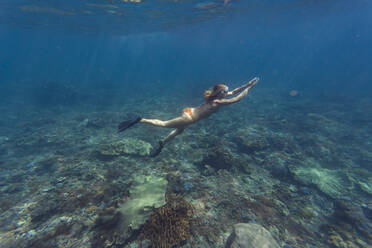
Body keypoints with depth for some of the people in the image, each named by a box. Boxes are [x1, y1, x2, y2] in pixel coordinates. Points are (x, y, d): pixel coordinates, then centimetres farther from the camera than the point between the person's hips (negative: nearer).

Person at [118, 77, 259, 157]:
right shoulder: (218, 102, -19)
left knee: (178, 132, 27)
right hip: (189, 118, -9)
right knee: (163, 124, -1)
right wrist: (248, 88, -5)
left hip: (190, 112, 9)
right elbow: (236, 99, -18)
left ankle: (161, 144, 42)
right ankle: (140, 120, 5)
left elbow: (234, 92, 14)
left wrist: (248, 84, 12)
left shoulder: (216, 97, 5)